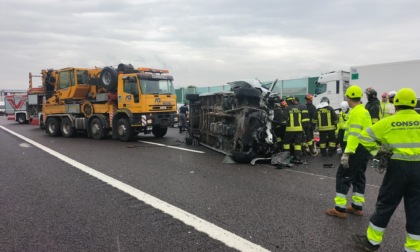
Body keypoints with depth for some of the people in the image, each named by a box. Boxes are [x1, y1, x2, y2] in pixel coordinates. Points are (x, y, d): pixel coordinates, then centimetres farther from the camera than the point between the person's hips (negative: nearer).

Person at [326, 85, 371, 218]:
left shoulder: (356, 112, -17)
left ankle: (340, 208, -3)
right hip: (364, 149, 10)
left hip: (356, 149, -10)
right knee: (358, 176, 16)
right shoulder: (365, 111, 14)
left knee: (343, 176, -5)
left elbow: (354, 134, -25)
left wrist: (347, 153, -27)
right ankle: (357, 206, 23)